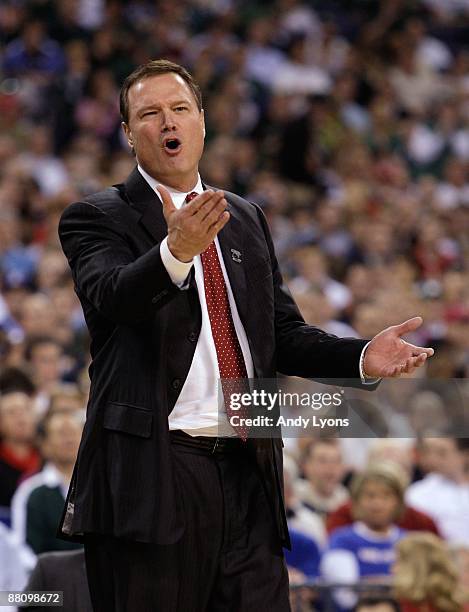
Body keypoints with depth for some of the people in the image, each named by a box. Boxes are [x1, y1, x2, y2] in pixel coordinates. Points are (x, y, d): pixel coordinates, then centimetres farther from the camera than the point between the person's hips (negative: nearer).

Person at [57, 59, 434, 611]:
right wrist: (175, 250, -39)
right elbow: (110, 296, -19)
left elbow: (284, 335, 18)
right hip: (151, 476, -5)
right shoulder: (98, 217, 2)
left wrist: (363, 357, -1)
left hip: (247, 477, 5)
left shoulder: (247, 220, 20)